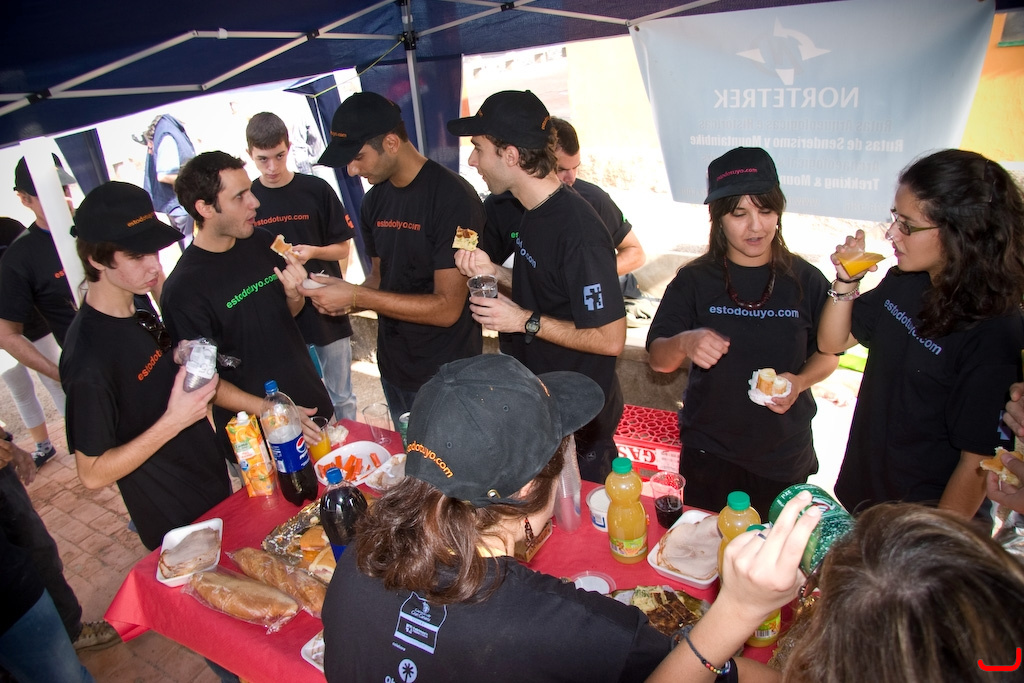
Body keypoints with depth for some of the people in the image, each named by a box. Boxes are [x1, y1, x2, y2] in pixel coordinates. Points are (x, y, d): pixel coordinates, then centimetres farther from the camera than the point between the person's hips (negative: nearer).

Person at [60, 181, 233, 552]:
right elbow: (92, 473, -22)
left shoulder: (138, 302, -5)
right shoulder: (89, 356, -29)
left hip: (212, 476, 7)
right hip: (176, 521, -7)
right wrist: (172, 422, -32)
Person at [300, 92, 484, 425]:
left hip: (446, 373, -7)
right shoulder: (375, 201, 5)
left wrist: (356, 296, -23)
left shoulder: (452, 197, -20)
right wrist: (342, 298, -8)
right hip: (394, 368, 7)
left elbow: (447, 308, -23)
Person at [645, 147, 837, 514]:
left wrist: (800, 381, -14)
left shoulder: (805, 281, -4)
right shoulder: (694, 280, -7)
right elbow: (657, 359, -10)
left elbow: (829, 352, 7)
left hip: (785, 457, 1)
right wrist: (685, 342, -32)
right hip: (708, 456, -1)